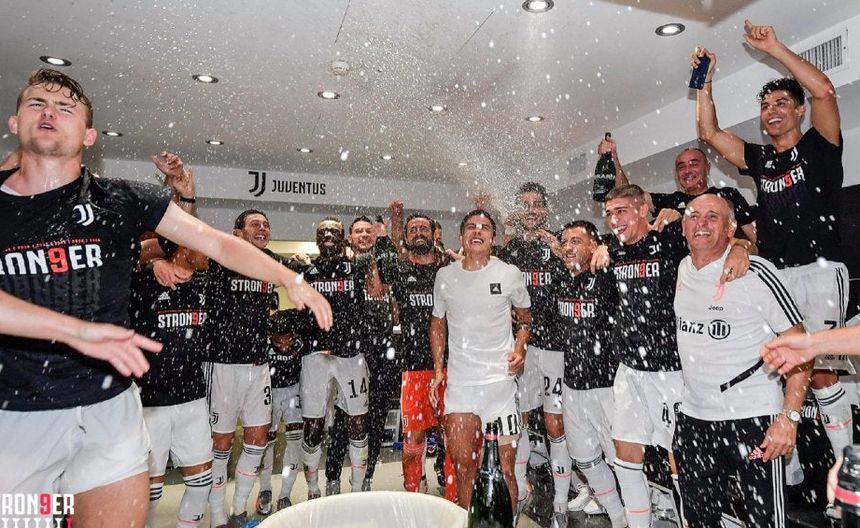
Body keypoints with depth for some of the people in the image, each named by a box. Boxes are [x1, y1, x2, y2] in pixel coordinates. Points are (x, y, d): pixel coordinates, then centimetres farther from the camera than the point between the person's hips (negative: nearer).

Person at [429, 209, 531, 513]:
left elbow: (525, 317, 12)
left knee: (506, 466, 5)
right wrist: (438, 368, 7)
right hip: (459, 382, 2)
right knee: (463, 463, 8)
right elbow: (437, 323, 15)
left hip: (500, 378, -1)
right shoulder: (445, 276, 4)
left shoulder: (508, 274, -1)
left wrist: (519, 349, -6)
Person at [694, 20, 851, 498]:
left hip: (819, 271, -5)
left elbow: (824, 90, -12)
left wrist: (773, 47, -6)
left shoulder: (819, 146, 4)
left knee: (821, 372, -11)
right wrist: (706, 82, 8)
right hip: (774, 275, 5)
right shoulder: (759, 158, 17)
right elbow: (710, 133, 14)